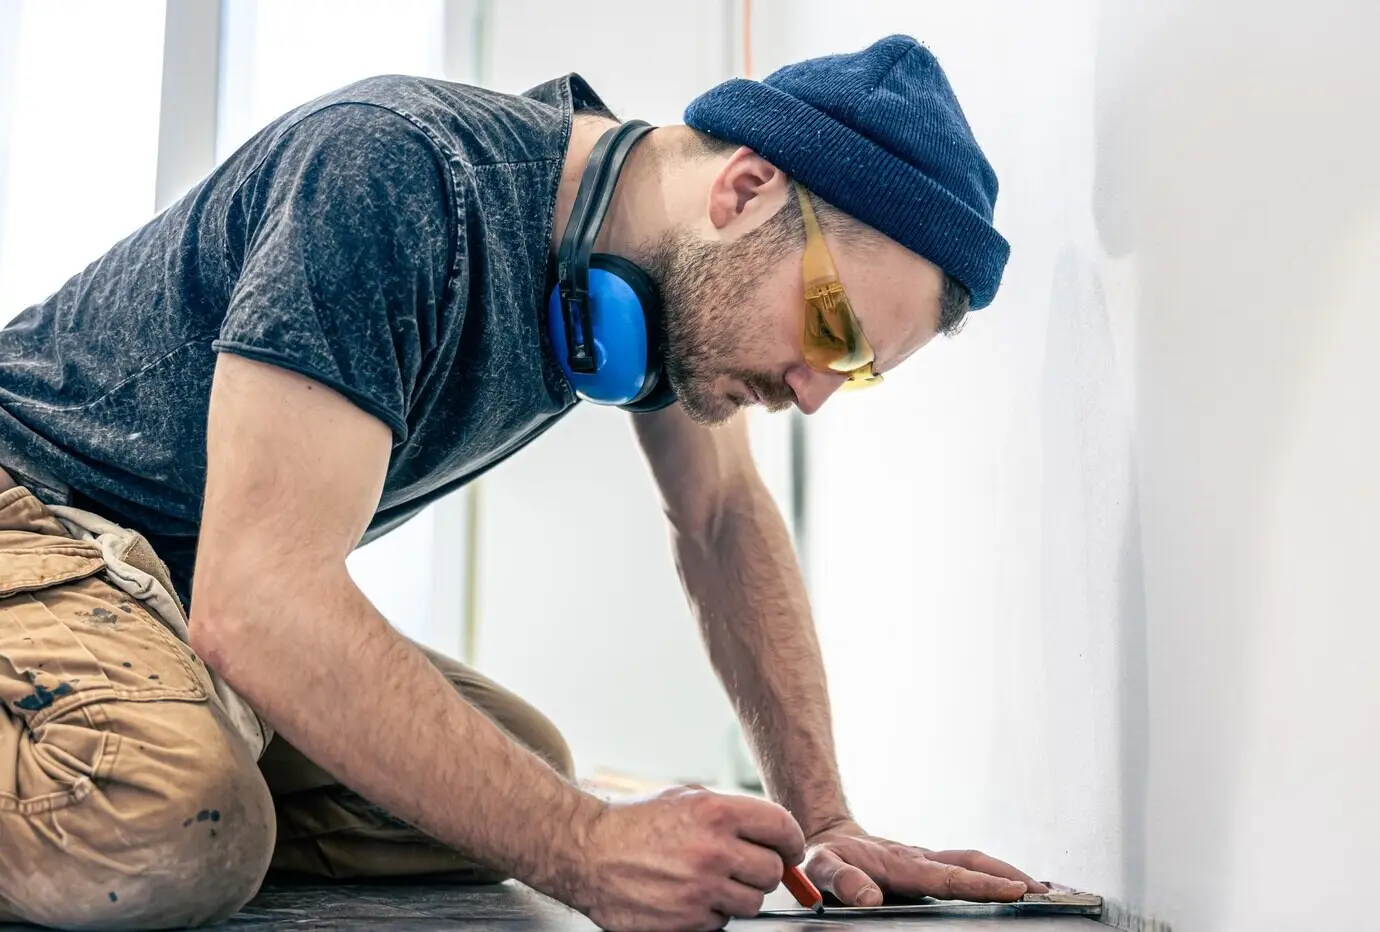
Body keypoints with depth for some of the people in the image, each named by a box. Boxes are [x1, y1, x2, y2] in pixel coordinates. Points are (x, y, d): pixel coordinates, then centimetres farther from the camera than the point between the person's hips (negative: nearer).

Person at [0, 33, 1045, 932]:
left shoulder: (667, 274, -6)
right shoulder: (397, 175, -32)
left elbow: (725, 517, 3)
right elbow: (256, 604, -38)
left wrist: (821, 821, -5)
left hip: (188, 595, 8)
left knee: (527, 771, -7)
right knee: (163, 831, -36)